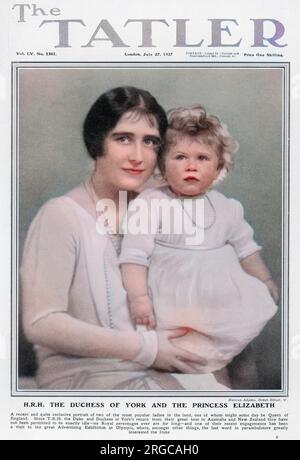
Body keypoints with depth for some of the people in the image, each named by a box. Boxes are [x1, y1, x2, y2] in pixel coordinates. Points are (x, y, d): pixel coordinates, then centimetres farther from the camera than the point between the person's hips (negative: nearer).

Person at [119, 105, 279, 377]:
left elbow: (246, 249, 17)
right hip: (172, 299, -5)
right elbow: (134, 255, -14)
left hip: (222, 296, 5)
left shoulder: (226, 207, 6)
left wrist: (267, 283, 20)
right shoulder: (150, 203, -10)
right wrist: (138, 297, -22)